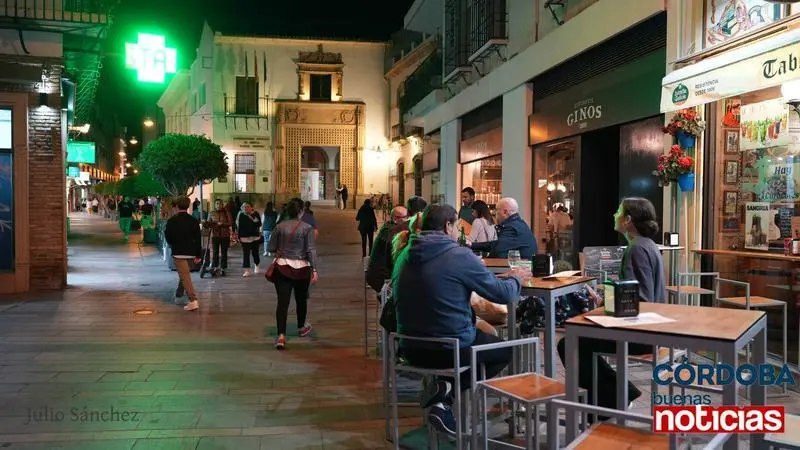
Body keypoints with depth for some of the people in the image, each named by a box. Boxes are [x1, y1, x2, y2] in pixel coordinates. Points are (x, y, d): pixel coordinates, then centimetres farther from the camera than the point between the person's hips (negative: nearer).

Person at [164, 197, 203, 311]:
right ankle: (179, 293, 41)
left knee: (185, 276, -7)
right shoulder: (193, 220, 0)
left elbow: (168, 237, -3)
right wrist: (198, 255, 2)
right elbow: (198, 239, -2)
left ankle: (193, 300, -16)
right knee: (184, 274, 25)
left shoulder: (172, 221, -9)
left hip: (178, 252, -4)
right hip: (191, 252, 4)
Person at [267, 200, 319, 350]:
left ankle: (281, 336, -14)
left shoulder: (279, 226, 1)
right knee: (301, 299, 18)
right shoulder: (307, 228, -4)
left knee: (282, 301, -4)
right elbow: (311, 250, -11)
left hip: (282, 267, 1)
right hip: (301, 269, 0)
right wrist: (314, 269, -12)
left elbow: (271, 248, 4)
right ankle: (301, 327, 38)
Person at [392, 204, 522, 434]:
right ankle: (447, 389, 0)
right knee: (506, 350, 21)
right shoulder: (460, 255, -15)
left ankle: (440, 402, 14)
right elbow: (504, 294, -9)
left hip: (411, 348, 7)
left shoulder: (407, 256, 4)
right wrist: (515, 279, 13)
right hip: (450, 349, -6)